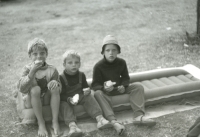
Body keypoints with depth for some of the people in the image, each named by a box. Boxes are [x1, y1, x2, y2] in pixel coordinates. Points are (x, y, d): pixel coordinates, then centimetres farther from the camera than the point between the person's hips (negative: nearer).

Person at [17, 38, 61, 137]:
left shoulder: (52, 70, -6)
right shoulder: (27, 69, -9)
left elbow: (59, 90, -3)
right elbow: (21, 89, -24)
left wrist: (55, 83, -28)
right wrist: (33, 71, -35)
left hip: (47, 99, 2)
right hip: (32, 102, -1)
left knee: (54, 87, -25)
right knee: (35, 89, -31)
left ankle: (55, 121, -20)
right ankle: (41, 123, -22)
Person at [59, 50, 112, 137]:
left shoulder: (81, 75, 6)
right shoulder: (61, 78, -10)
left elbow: (85, 87, 16)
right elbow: (61, 94, -13)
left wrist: (87, 90, -9)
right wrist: (69, 99, -33)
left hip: (80, 96, 4)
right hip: (67, 99, -4)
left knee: (89, 97, -22)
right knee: (64, 104, -33)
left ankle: (100, 118, -34)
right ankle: (72, 125, -54)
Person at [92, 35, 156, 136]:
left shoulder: (121, 62, -4)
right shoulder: (98, 66, -14)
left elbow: (126, 78, 5)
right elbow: (95, 85, -13)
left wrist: (124, 86, -17)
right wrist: (104, 88, -35)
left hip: (119, 88, 4)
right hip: (105, 90, -4)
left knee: (138, 87, -13)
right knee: (97, 93, -37)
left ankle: (138, 116, -30)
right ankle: (113, 121, -55)